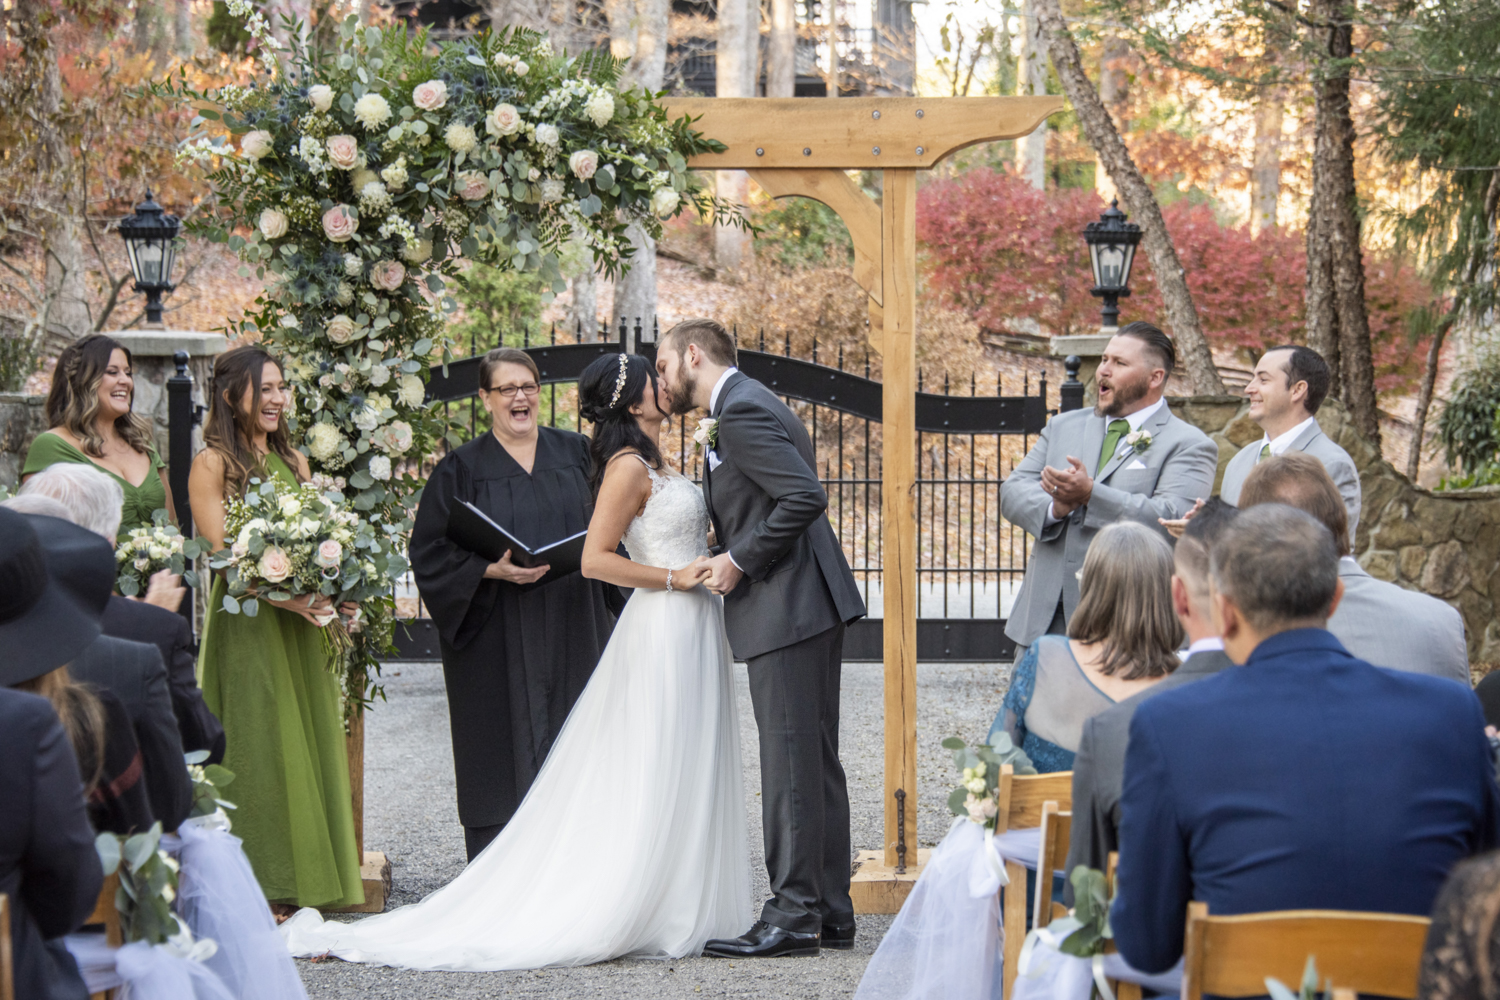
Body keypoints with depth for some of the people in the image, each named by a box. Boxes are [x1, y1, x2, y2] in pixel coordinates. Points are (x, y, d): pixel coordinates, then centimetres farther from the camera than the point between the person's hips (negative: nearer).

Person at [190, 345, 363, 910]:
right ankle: (258, 889, 2)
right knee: (258, 746, -4)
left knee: (310, 738, 7)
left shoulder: (293, 461, 15)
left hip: (300, 623, 6)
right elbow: (221, 552, -12)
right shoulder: (213, 463, -5)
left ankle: (312, 882, 14)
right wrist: (281, 595, -23)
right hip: (246, 621, -6)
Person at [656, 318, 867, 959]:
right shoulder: (746, 406, 19)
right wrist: (731, 552, 12)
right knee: (816, 762, 12)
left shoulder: (741, 413, -13)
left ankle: (794, 917, -7)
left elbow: (805, 495, -23)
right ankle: (830, 912, 16)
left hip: (785, 612, -11)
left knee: (791, 766, -8)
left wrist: (740, 560, -15)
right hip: (810, 607, 11)